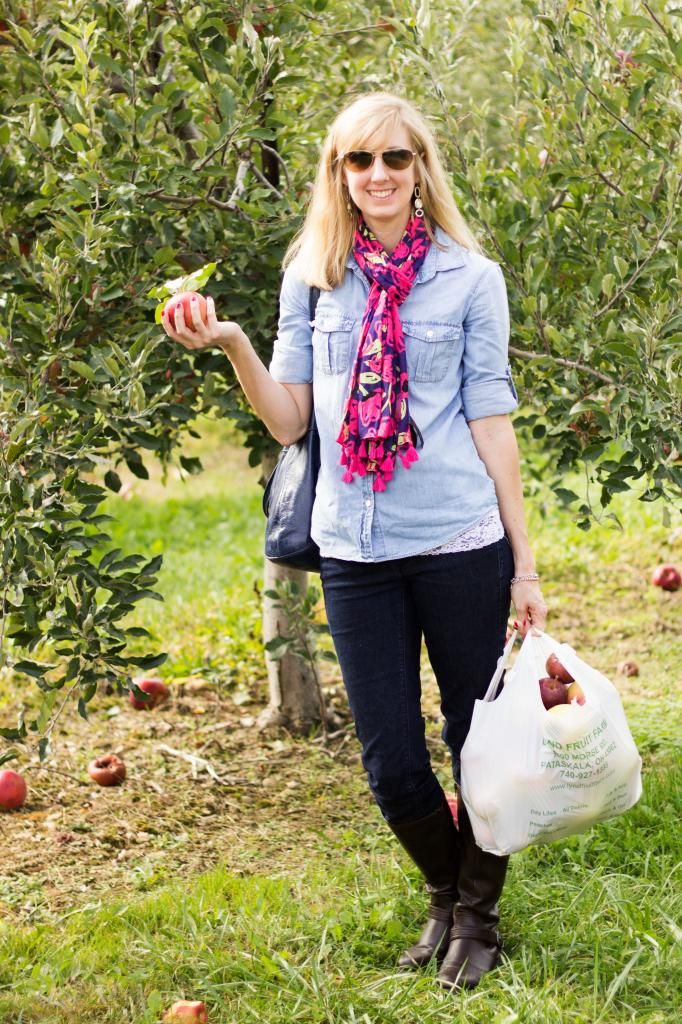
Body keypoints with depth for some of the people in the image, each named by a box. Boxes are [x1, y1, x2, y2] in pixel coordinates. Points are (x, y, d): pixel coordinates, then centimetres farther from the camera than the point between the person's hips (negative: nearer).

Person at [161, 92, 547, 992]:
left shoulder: (470, 277, 1)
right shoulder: (312, 279, 7)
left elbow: (491, 422, 2)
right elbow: (290, 419, 8)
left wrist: (524, 565, 1)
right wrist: (231, 344, -9)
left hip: (459, 544, -2)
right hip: (355, 552, 2)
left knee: (479, 742, 7)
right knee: (391, 763, 6)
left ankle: (478, 914, 29)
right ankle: (446, 896, 33)